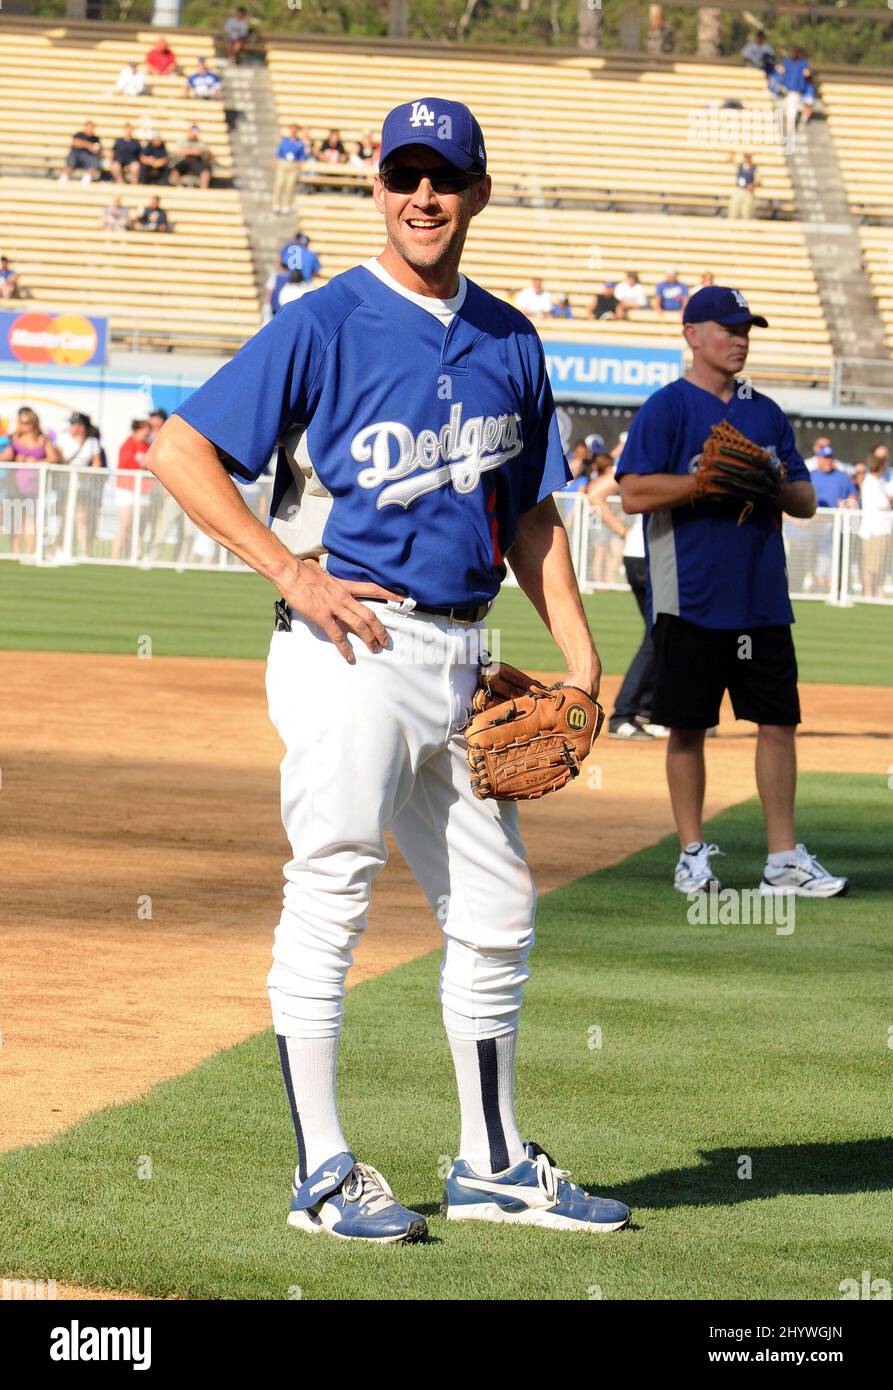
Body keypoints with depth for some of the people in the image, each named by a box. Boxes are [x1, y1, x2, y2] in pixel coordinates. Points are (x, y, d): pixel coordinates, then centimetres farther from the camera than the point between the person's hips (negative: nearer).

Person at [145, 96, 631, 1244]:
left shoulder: (510, 342, 12)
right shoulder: (323, 326, -7)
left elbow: (529, 511, 20)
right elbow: (178, 451, -10)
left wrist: (579, 652, 10)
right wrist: (291, 571, -15)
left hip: (458, 661, 7)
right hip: (351, 647, -7)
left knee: (496, 914, 11)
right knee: (329, 898, -5)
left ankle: (491, 1166, 23)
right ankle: (322, 1174, 1)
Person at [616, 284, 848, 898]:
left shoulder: (767, 413, 15)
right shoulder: (667, 408, -2)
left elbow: (806, 501, 16)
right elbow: (634, 493, -12)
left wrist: (775, 485, -6)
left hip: (763, 601, 5)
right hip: (692, 601, -5)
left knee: (779, 722, 2)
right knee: (689, 727, 1)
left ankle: (784, 859, 5)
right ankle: (693, 853, 11)